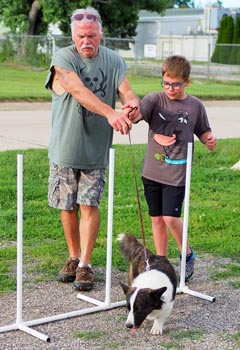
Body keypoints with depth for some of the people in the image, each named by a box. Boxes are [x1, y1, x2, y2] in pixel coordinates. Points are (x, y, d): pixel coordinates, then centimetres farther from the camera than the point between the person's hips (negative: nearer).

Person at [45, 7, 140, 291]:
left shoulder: (113, 60, 3)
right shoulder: (63, 59, -11)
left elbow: (125, 90, -6)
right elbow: (79, 91, -27)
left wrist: (133, 103, -32)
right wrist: (111, 113, -41)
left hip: (96, 149, 1)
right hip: (64, 148, -1)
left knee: (89, 205, -2)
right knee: (68, 206, 9)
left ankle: (85, 265, 7)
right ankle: (73, 257, 27)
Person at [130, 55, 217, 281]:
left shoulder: (195, 106, -1)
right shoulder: (155, 100, -3)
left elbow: (202, 131, 13)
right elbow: (138, 114, -22)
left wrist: (209, 139, -10)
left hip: (177, 173, -2)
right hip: (152, 171, 2)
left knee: (171, 218, -7)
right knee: (157, 218, 10)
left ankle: (187, 255, 19)